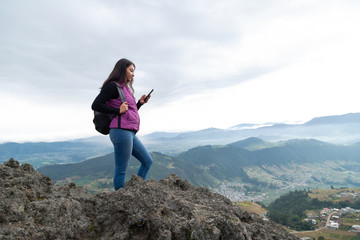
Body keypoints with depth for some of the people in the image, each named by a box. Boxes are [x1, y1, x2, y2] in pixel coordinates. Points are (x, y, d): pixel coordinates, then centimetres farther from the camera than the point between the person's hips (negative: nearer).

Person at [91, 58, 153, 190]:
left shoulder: (125, 88, 22)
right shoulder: (113, 86, -5)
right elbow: (96, 105, -14)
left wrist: (140, 103, 13)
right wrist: (118, 110, -14)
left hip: (130, 133, 10)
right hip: (121, 131, -10)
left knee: (147, 161, 12)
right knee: (121, 170, -3)